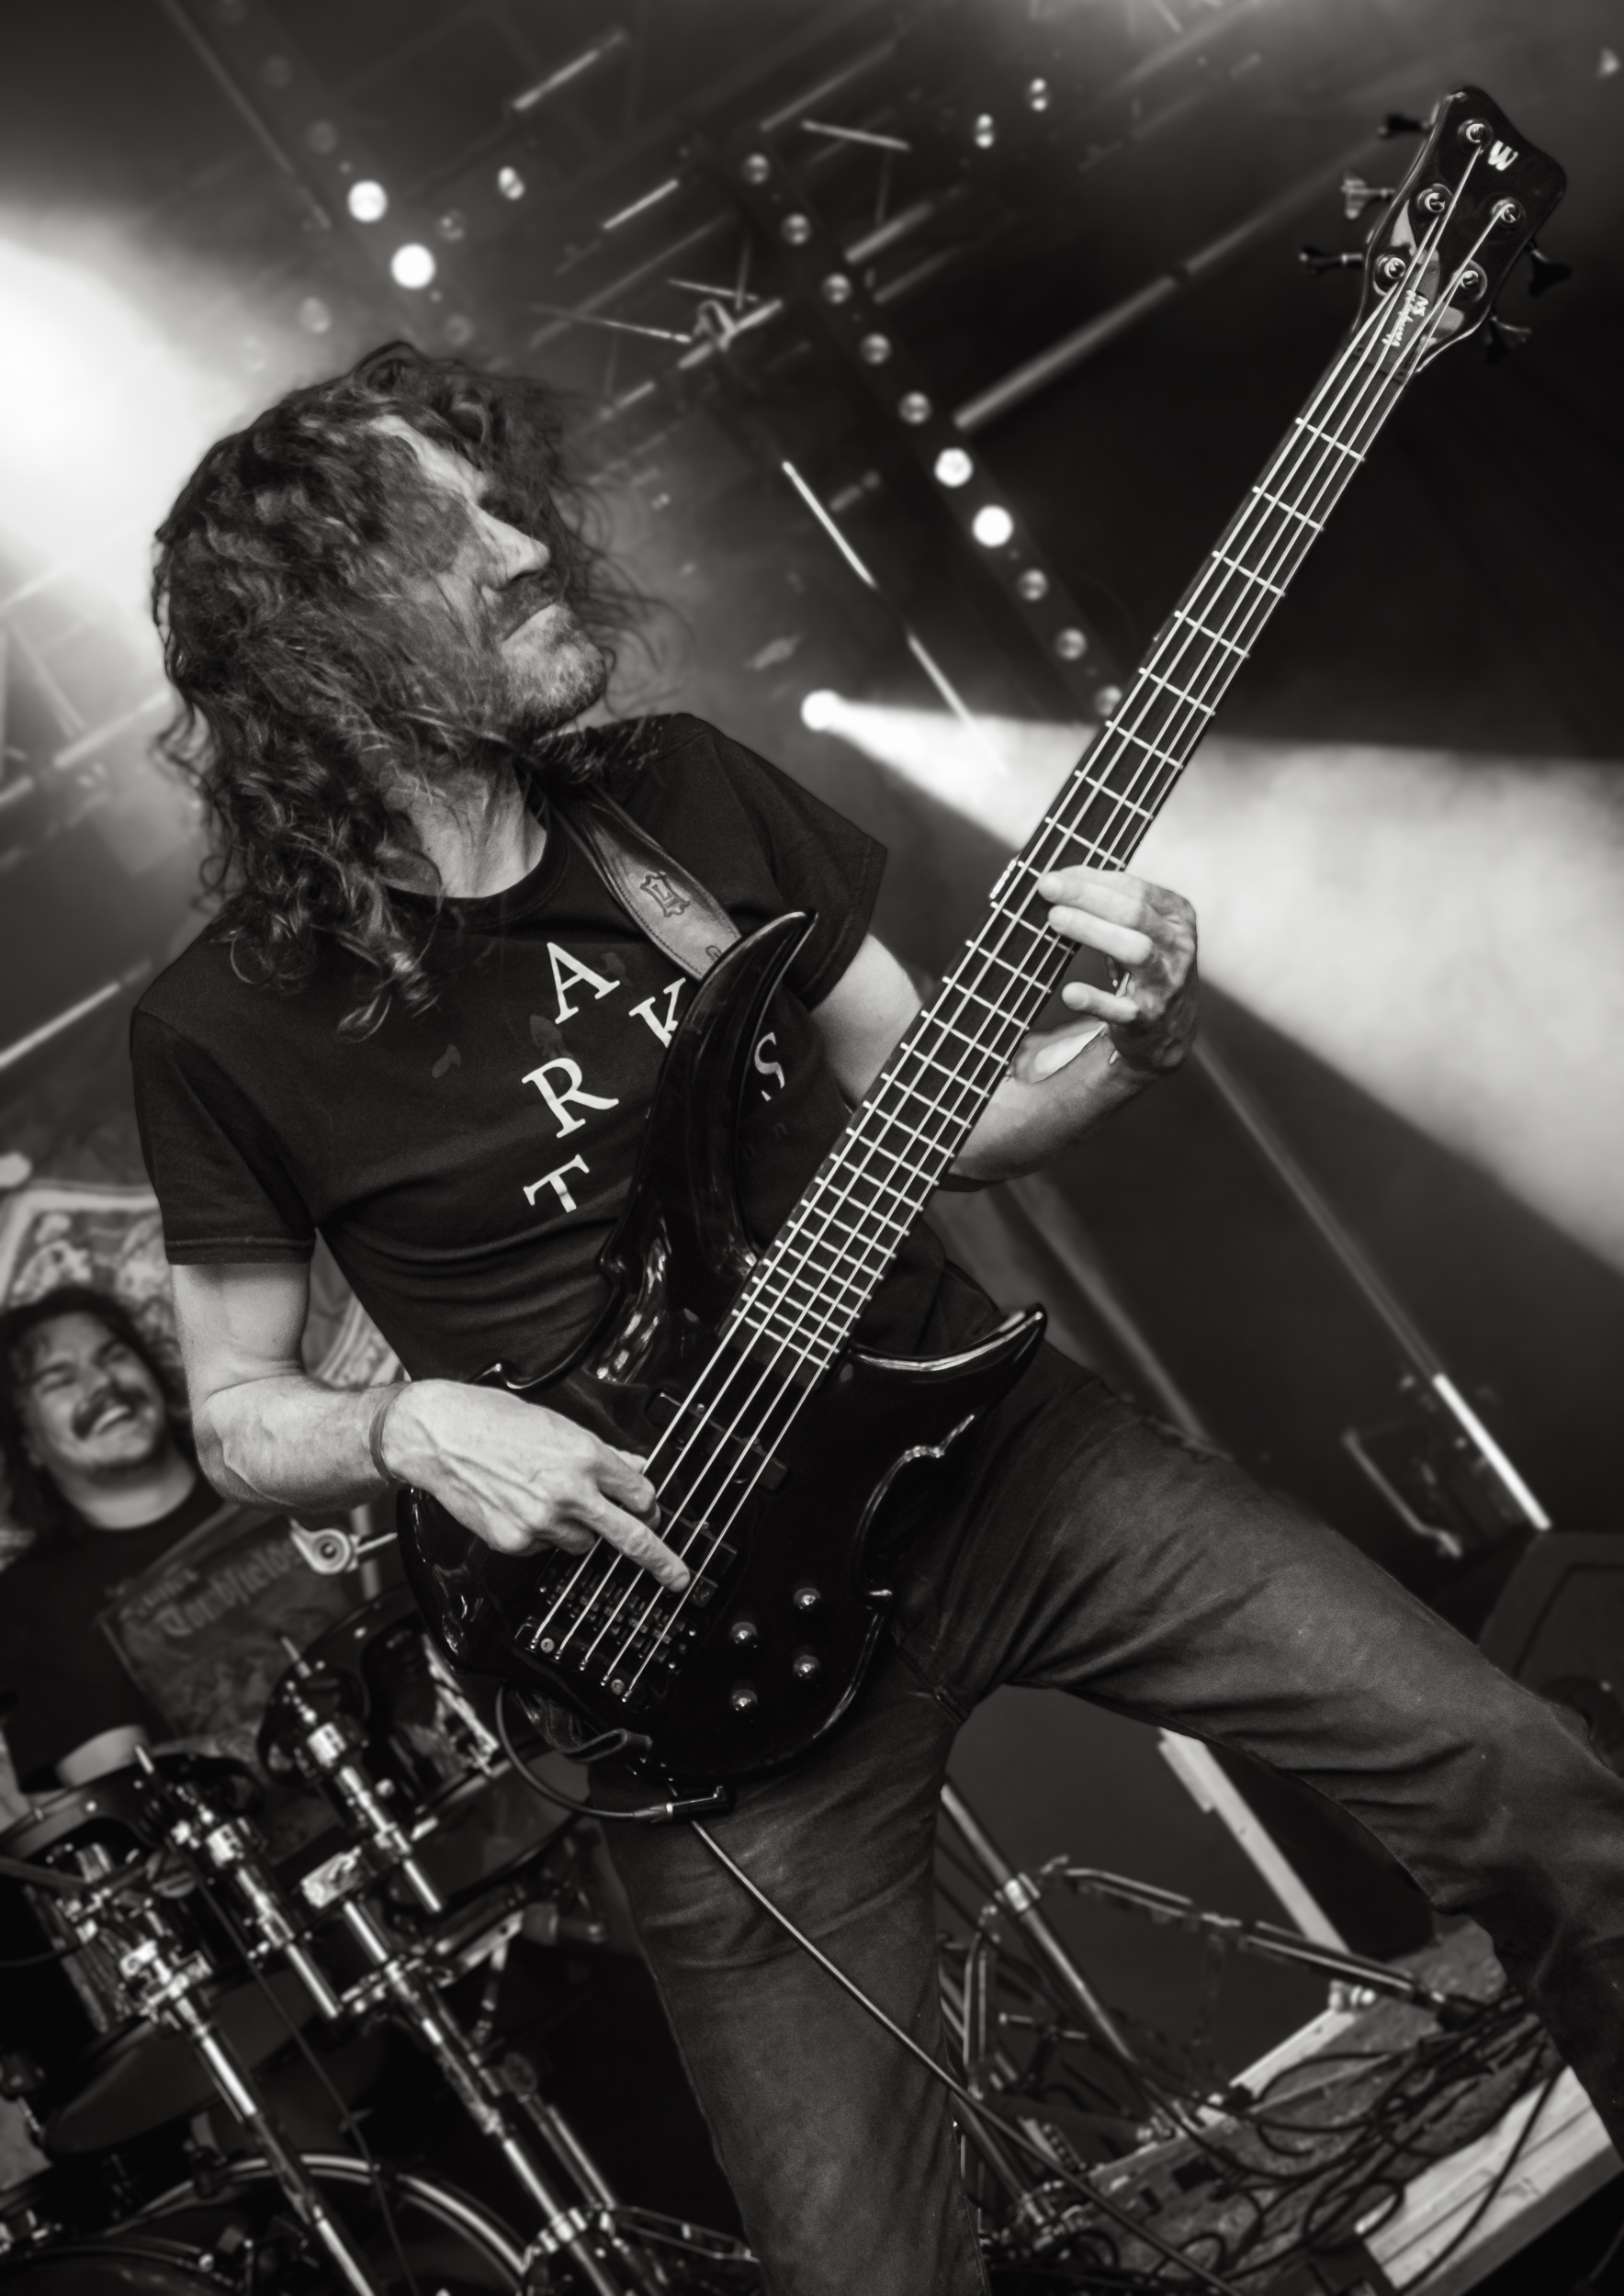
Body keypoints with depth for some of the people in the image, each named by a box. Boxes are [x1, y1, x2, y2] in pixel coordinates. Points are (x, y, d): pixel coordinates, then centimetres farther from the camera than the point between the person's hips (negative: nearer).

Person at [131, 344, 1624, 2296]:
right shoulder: (231, 1021, -8)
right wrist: (415, 1422, -18)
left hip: (984, 1446, 3)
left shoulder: (690, 793, 1)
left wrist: (1124, 1046, -13)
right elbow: (237, 1414, 3)